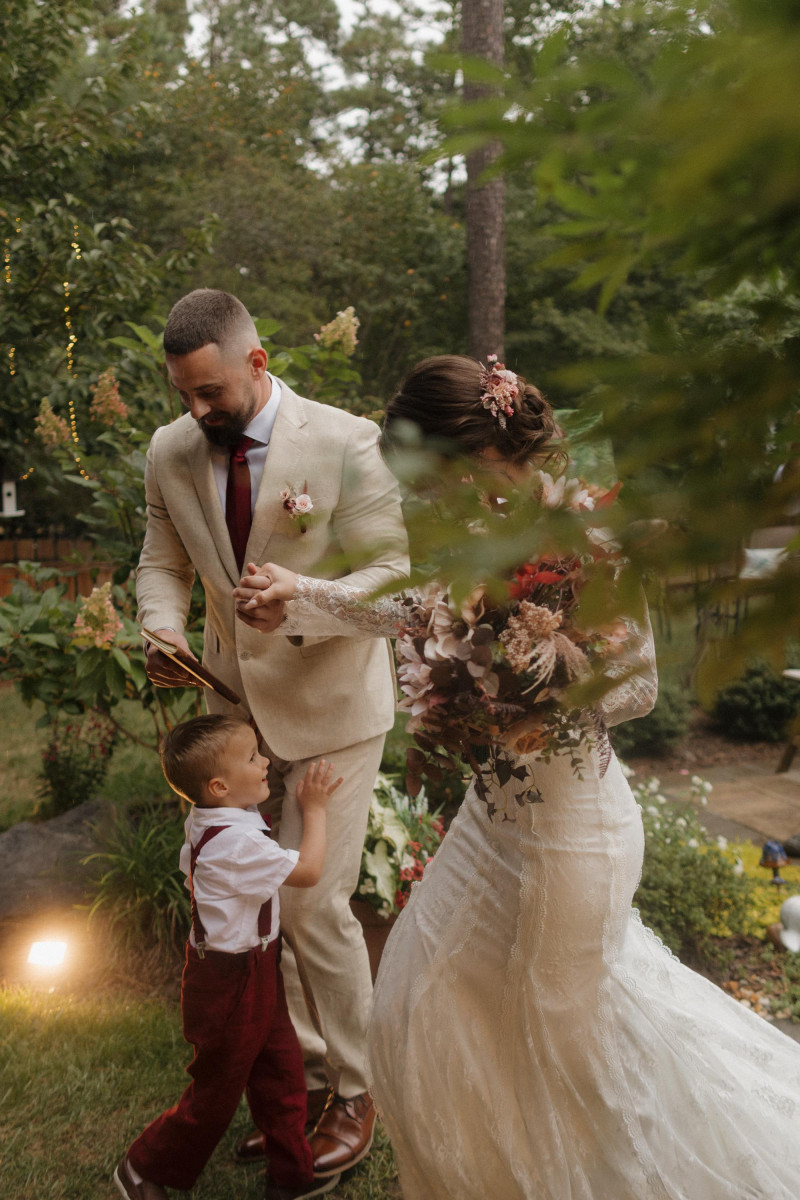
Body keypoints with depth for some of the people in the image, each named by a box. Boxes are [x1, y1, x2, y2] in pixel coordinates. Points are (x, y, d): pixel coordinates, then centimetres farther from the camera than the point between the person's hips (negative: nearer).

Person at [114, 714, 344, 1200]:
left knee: (281, 1069, 17)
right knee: (217, 1089, 11)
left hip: (255, 967, 9)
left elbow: (191, 869, 15)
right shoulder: (236, 842, -33)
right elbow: (308, 870, -25)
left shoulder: (207, 820, -1)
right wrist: (315, 809, -14)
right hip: (233, 981, -9)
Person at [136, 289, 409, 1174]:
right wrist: (162, 627, -13)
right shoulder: (170, 452, -1)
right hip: (234, 709, 5)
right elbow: (161, 563, 9)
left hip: (329, 709, -5)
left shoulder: (345, 444, -15)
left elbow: (391, 571, -13)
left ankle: (353, 1091, 23)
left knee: (314, 906, -2)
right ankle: (303, 1078, 32)